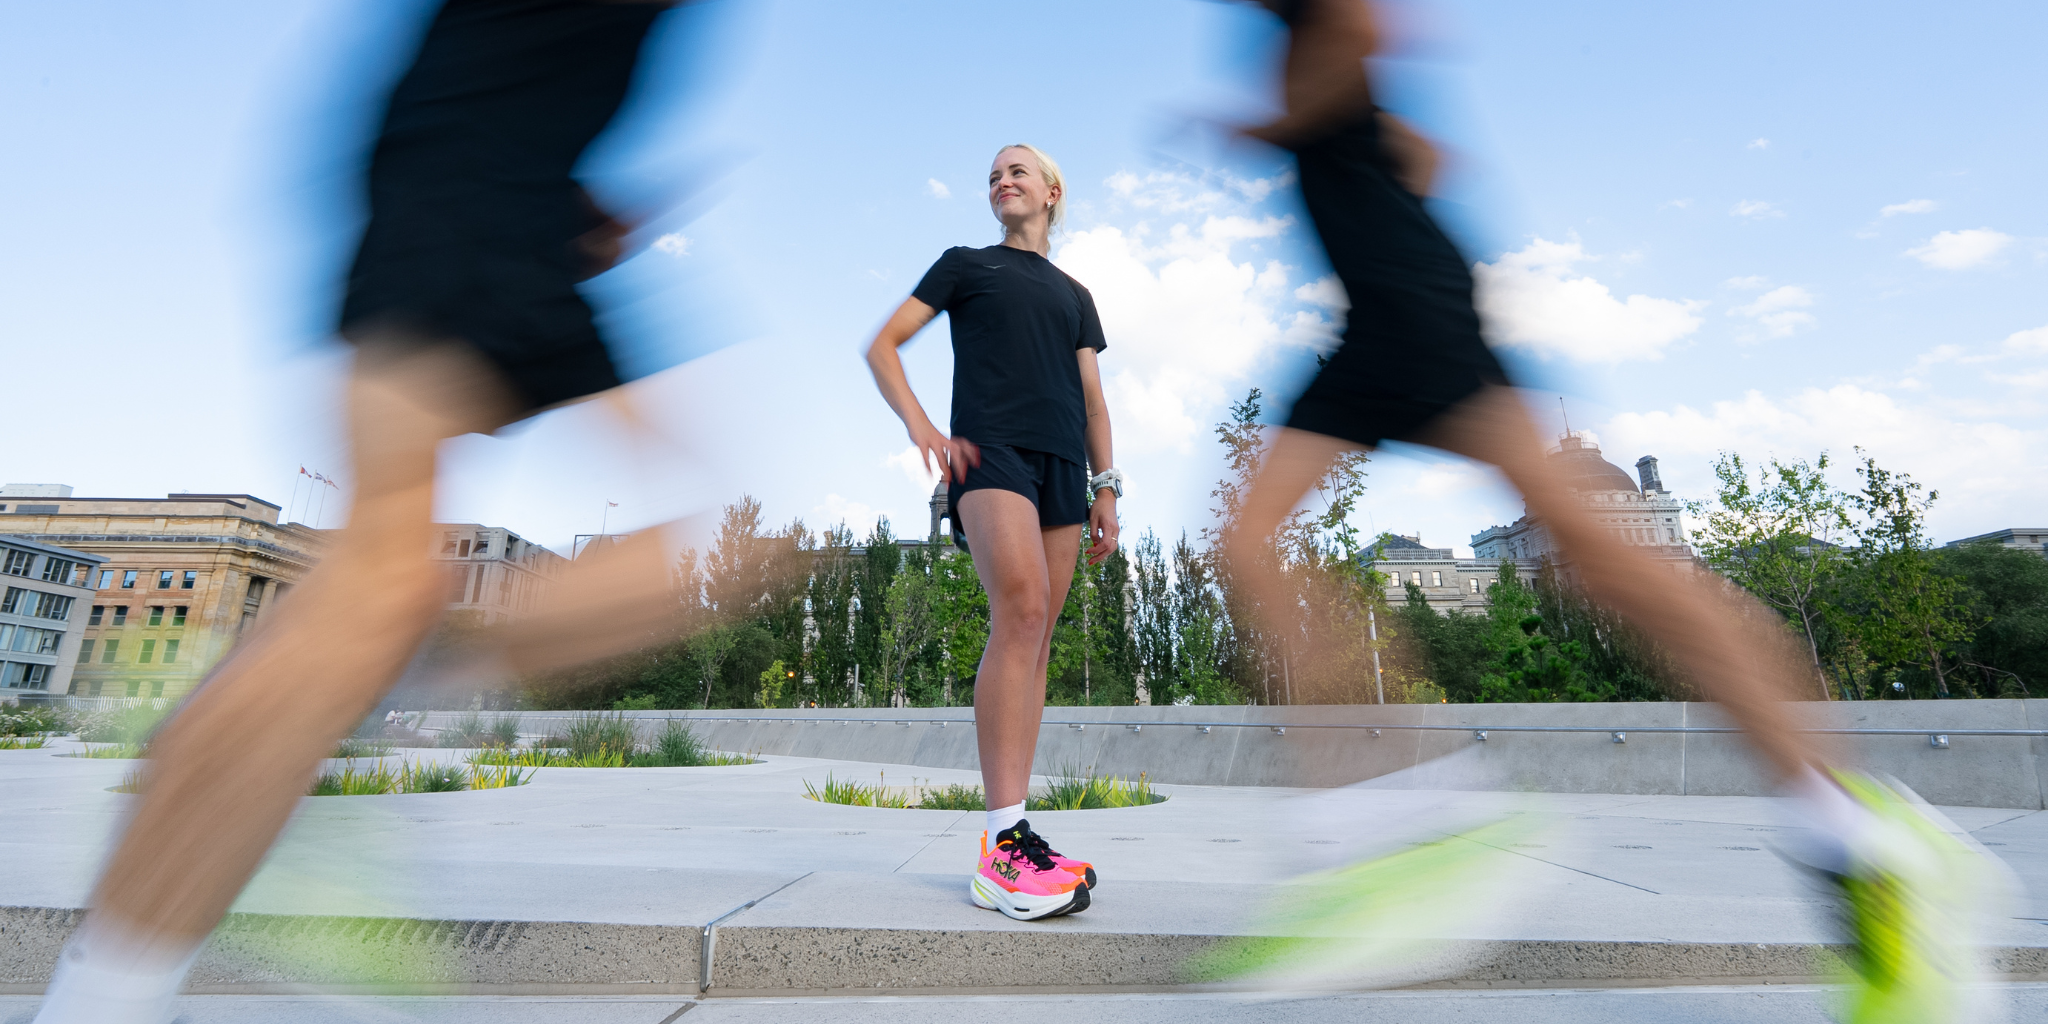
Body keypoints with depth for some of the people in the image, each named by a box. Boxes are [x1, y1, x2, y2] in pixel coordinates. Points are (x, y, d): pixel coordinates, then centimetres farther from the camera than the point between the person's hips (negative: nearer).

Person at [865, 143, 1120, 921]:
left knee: (1036, 638, -3)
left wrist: (1106, 486, 10)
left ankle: (1011, 836, 1)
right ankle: (1004, 845, -26)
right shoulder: (965, 264, 18)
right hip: (991, 449, -4)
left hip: (1061, 463, 5)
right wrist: (920, 426, -6)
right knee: (1020, 611, -25)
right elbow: (882, 346, 11)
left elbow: (1092, 398, 22)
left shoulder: (1074, 294, 28)